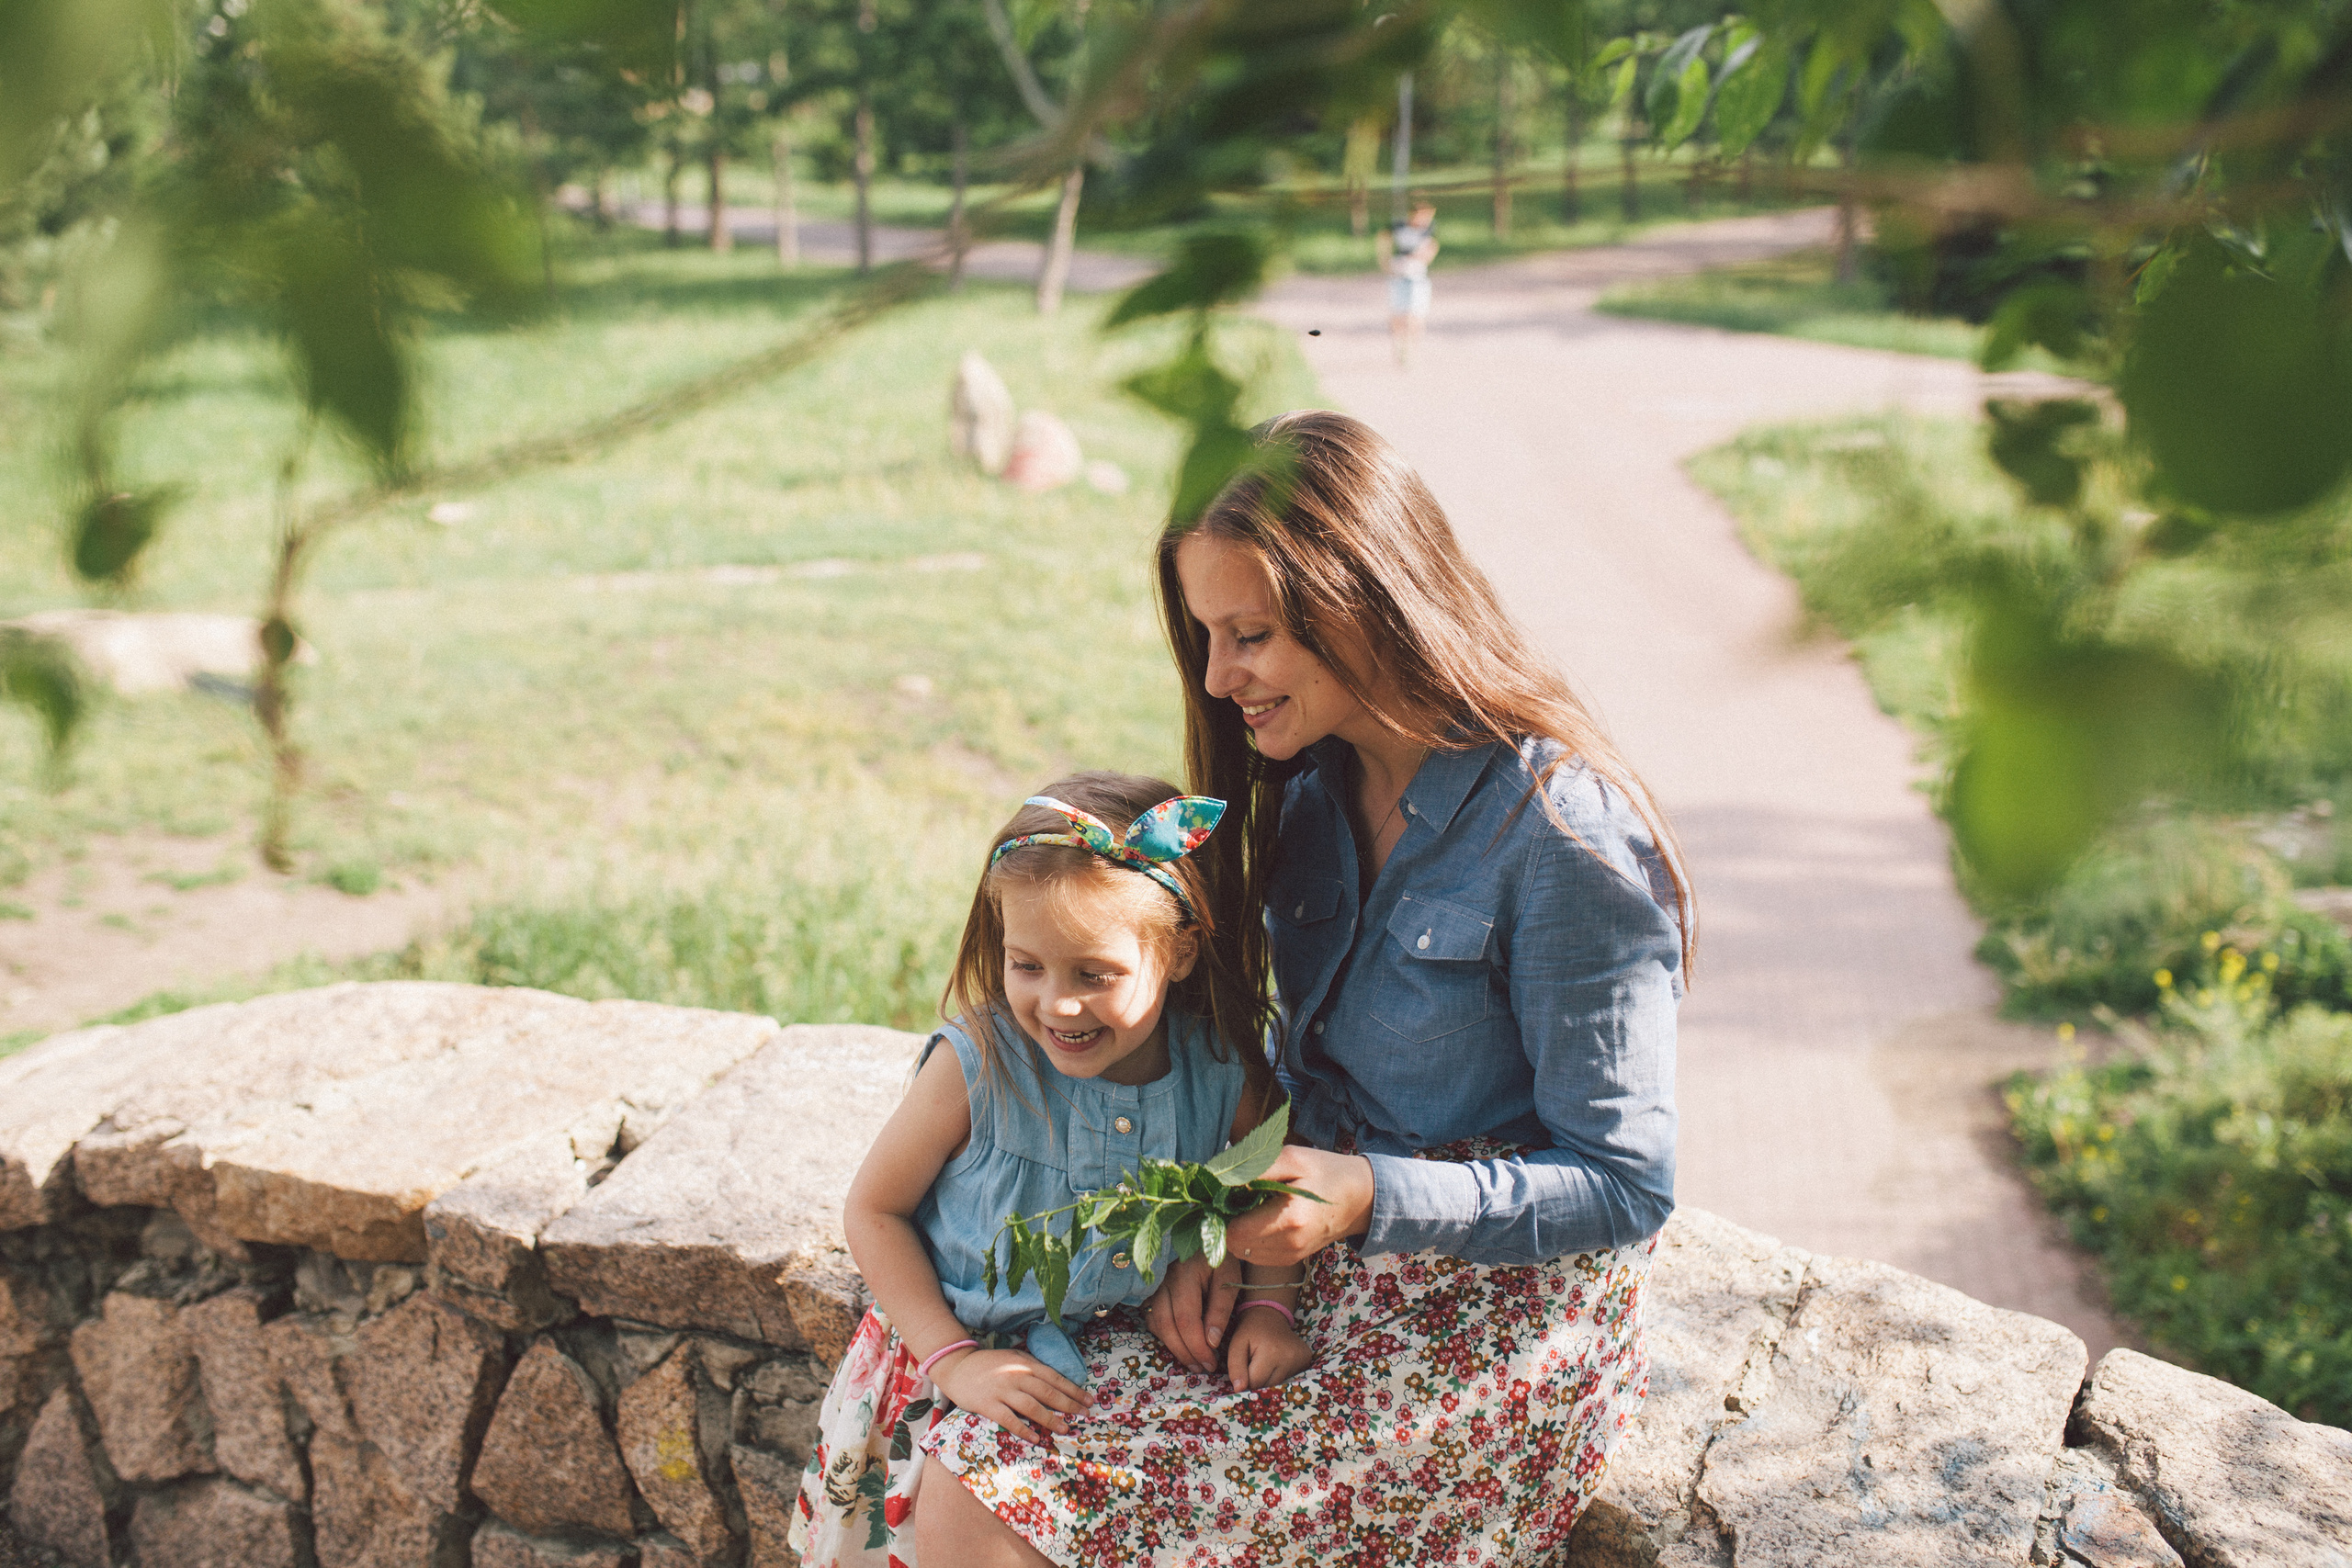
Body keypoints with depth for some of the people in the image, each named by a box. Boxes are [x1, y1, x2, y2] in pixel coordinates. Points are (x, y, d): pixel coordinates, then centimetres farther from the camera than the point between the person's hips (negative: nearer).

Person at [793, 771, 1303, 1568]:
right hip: (964, 1366, -2)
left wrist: (1270, 1305, -8)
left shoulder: (1222, 1076, -9)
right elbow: (873, 1209, -6)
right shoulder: (978, 1064, -16)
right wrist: (955, 1360, -12)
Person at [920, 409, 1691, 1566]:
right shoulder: (1314, 784, 2)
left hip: (1491, 1317, -7)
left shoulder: (1561, 838, -21)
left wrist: (1360, 1196, -26)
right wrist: (1230, 1220, -4)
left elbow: (1623, 1189, -16)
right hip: (1329, 1257, 7)